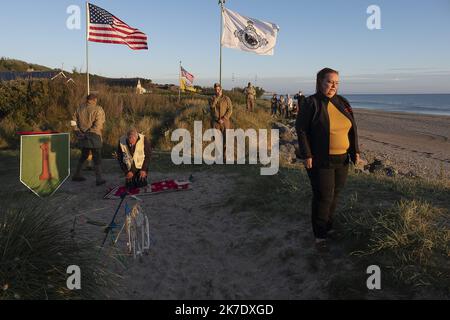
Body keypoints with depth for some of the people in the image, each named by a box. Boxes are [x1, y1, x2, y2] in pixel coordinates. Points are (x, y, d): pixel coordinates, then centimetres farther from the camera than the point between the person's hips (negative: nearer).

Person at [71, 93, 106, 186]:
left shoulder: (79, 109, 9)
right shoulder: (98, 109, -9)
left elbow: (74, 122, 8)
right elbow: (98, 124, -19)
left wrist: (78, 133, 5)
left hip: (83, 136, 6)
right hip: (94, 136, -6)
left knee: (83, 156, 21)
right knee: (97, 158, 1)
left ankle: (77, 175, 27)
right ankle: (99, 179, 0)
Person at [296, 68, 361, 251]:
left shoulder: (343, 103, 8)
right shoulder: (312, 103, -10)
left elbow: (352, 128, 15)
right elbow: (301, 129, -11)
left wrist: (355, 151, 10)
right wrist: (307, 155, -15)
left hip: (341, 160, 6)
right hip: (320, 161, -6)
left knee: (334, 195, 14)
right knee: (323, 197, -2)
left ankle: (328, 228, 32)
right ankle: (320, 236, 12)